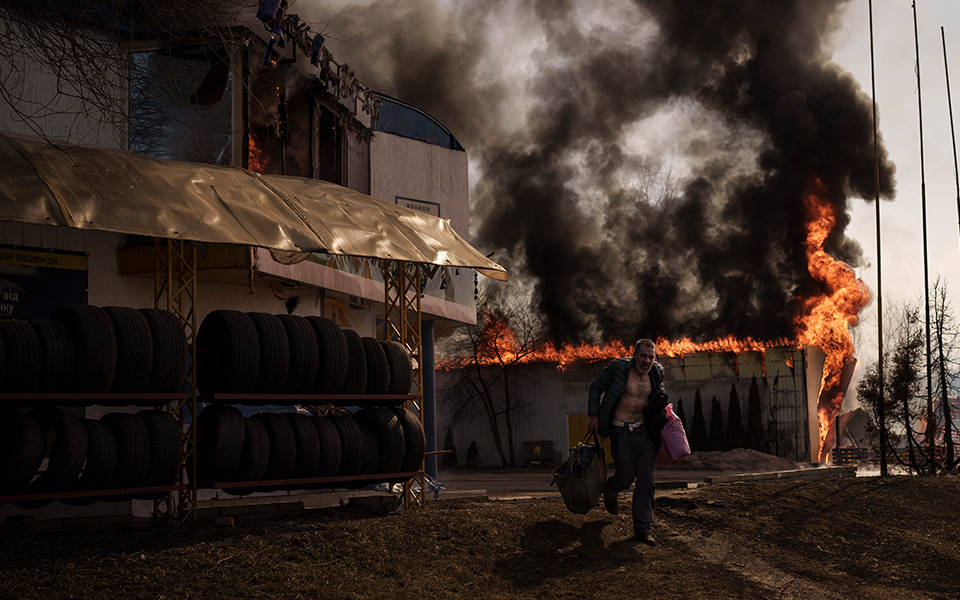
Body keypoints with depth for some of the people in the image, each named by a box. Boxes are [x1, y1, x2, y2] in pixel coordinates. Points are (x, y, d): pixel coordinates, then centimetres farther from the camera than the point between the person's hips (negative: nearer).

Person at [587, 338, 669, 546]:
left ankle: (642, 530, 6)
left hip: (644, 431, 4)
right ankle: (609, 492, 38)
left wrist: (663, 409, 10)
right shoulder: (619, 368, -14)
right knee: (626, 477, 0)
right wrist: (594, 416, -5)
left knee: (646, 482, 0)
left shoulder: (656, 372, 1)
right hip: (621, 432, -4)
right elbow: (596, 387, -3)